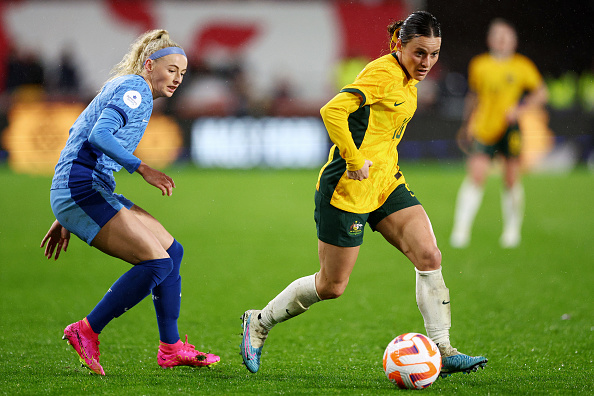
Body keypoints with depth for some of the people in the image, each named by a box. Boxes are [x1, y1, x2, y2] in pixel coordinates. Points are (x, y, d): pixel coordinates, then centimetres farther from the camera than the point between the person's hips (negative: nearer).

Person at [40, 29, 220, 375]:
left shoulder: (124, 88, 24)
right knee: (157, 263, -16)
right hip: (82, 190, -10)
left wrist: (64, 218, 27)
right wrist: (143, 169, -28)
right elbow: (99, 136, -23)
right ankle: (87, 332, -11)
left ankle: (170, 348, 16)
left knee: (172, 250, 12)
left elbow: (80, 140, 27)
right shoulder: (135, 88, -7)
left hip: (92, 191, 10)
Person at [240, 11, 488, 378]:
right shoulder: (383, 73, -18)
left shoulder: (408, 80, 12)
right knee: (332, 285, 2)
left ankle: (443, 351, -4)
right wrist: (355, 162, -25)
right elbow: (333, 111, -29)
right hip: (349, 188, -9)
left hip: (386, 183, 9)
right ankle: (259, 322, 24)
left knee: (429, 256, -7)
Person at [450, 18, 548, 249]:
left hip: (509, 129, 0)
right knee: (476, 176, -11)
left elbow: (541, 93, 5)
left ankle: (512, 229, 22)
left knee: (511, 181, 4)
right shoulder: (479, 66, 3)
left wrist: (520, 108, -9)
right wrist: (468, 124, 21)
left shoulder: (522, 67, -1)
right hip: (483, 130, 0)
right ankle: (461, 230, -8)